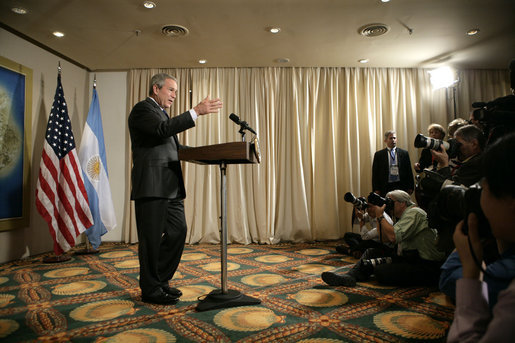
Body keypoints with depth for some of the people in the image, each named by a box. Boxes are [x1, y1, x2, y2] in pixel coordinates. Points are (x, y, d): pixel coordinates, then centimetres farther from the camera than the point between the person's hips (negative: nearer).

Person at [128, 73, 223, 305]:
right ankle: (150, 290, 14)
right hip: (152, 186, -9)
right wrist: (196, 111, -26)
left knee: (178, 231, 11)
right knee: (152, 239, 0)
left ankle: (160, 280, 25)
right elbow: (163, 129, -24)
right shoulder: (142, 109, -4)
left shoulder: (161, 112, 25)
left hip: (170, 187, 10)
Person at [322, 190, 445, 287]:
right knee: (371, 252, 1)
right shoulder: (404, 217, 19)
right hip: (409, 258, 10)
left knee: (381, 271, -26)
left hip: (425, 266, -10)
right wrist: (380, 217, 7)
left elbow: (393, 236, -27)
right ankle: (350, 276, -14)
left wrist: (380, 216, -13)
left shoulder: (414, 213, -13)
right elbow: (385, 239, 17)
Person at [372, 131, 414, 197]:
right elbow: (375, 173, 4)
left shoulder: (404, 153, 10)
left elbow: (409, 171, 10)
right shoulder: (378, 154, 6)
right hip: (385, 188, -1)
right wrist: (376, 189, -3)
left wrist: (410, 188, 4)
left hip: (401, 187, 2)